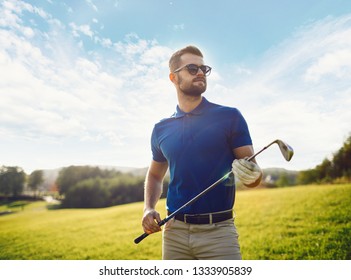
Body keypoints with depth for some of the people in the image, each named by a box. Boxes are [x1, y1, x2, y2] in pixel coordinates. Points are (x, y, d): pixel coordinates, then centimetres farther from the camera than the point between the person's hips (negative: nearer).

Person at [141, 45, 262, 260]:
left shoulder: (230, 117, -3)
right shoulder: (161, 129, 6)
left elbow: (254, 171, -3)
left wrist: (252, 175, -25)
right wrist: (149, 208, 3)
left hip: (219, 231, -2)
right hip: (174, 231, 3)